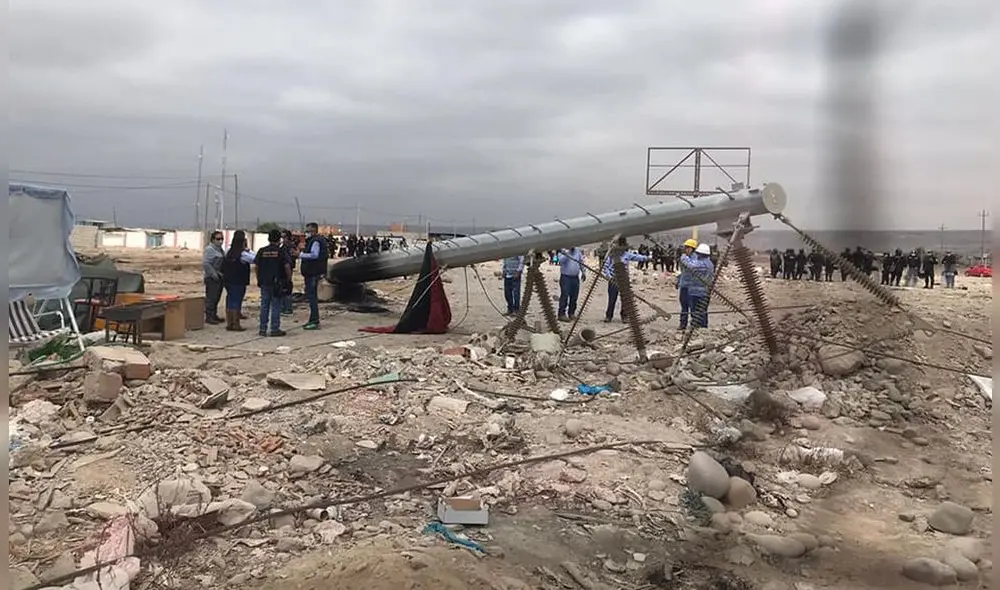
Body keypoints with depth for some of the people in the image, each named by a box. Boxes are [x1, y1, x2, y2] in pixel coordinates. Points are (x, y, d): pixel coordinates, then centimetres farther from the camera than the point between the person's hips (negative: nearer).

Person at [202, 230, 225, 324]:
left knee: (217, 298, 13)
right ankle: (209, 317, -4)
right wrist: (214, 274, -21)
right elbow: (206, 264, -20)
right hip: (212, 278, -9)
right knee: (211, 298, -7)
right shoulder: (209, 249, -11)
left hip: (219, 277, 9)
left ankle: (214, 315, 21)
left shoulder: (221, 250, 18)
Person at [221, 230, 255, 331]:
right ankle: (236, 324, 1)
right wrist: (248, 250, 0)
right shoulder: (243, 254, -14)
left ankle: (229, 323, 16)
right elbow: (255, 259, -10)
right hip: (239, 282, -7)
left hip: (228, 280, 7)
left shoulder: (229, 252, 7)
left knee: (230, 300, 12)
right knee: (237, 302, -2)